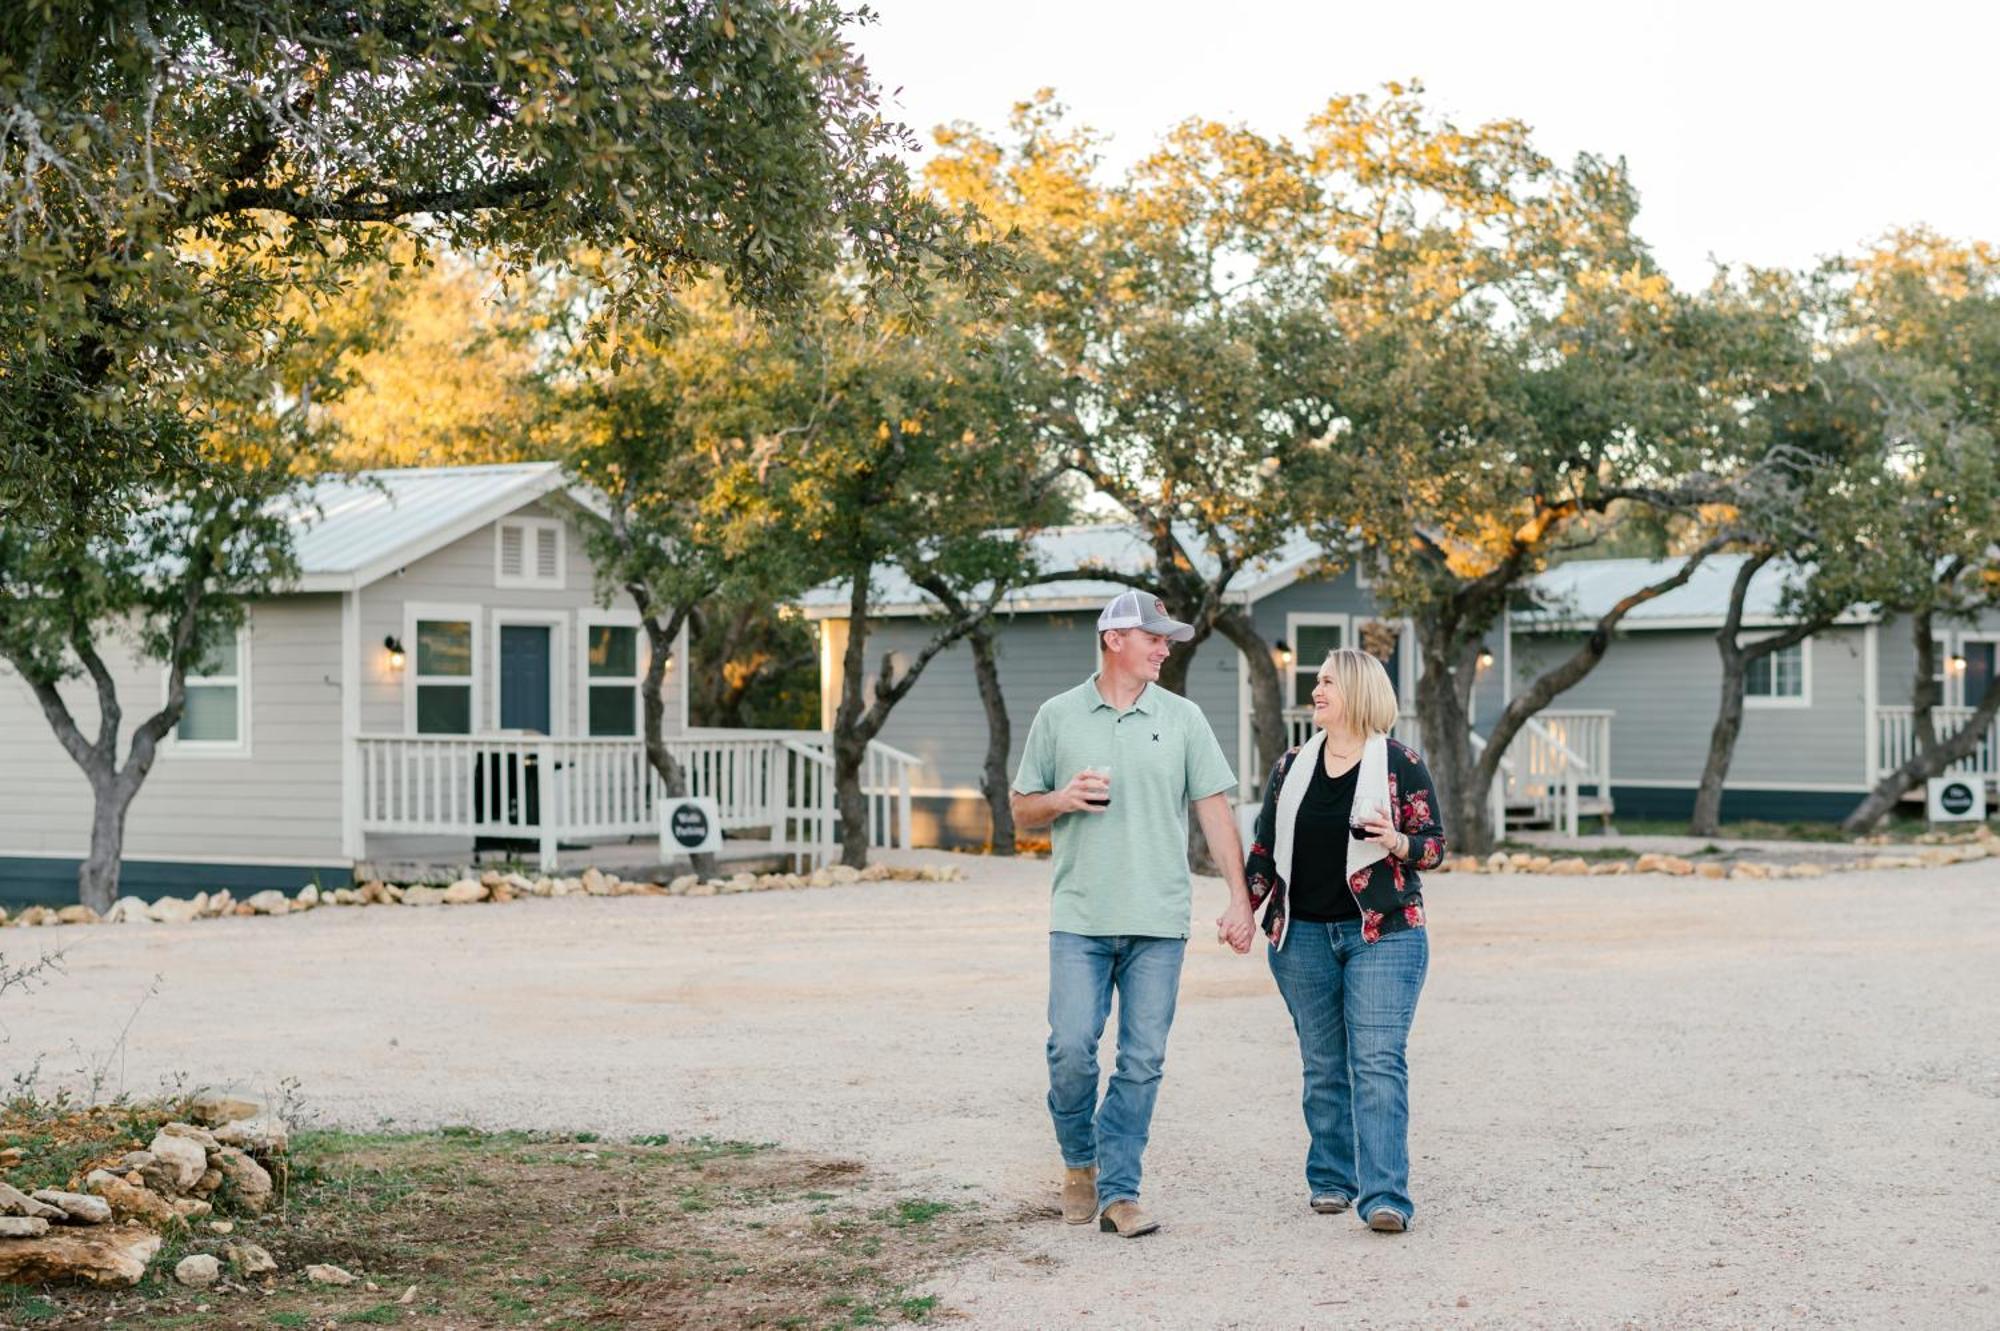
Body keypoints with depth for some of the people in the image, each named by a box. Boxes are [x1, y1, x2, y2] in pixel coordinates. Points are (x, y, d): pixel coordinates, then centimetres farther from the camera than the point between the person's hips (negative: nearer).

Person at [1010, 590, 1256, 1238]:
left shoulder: (1182, 718, 8)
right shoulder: (1058, 716, 7)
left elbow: (1215, 810, 6)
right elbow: (1021, 808, 13)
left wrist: (1239, 899, -1)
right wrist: (1062, 800, -10)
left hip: (1159, 921, 1)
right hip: (1080, 918, -1)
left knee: (1142, 1061, -1)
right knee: (1071, 1049, -7)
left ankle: (1117, 1191, 6)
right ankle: (1079, 1161, 18)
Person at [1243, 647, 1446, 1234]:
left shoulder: (1402, 765, -1)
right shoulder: (1291, 767, 10)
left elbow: (1435, 844, 0)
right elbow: (1265, 847, 13)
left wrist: (1399, 844, -21)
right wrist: (1244, 907, 0)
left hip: (1382, 934, -4)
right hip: (1303, 936, 4)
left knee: (1378, 1062, -11)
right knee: (1323, 1066, 9)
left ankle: (1385, 1196, -15)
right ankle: (1330, 1179, 21)